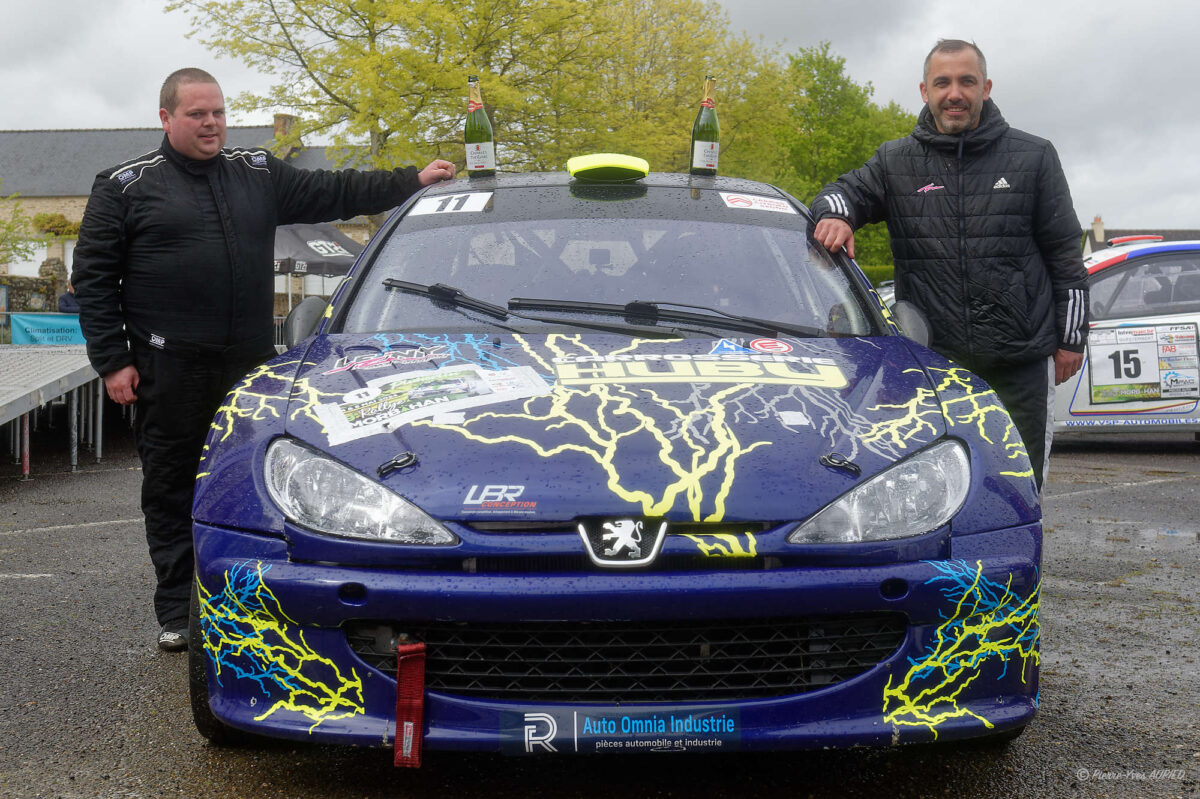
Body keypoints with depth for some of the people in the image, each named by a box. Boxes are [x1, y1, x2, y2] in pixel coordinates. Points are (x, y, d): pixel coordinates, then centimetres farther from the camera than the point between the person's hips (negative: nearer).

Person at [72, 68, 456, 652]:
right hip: (169, 369, -3)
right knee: (172, 489, 3)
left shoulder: (260, 175, 13)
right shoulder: (126, 187, 3)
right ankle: (176, 612, 13)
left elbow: (332, 193, 14)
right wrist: (112, 361, -6)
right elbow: (93, 278, 2)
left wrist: (413, 181, 5)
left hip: (251, 363, 4)